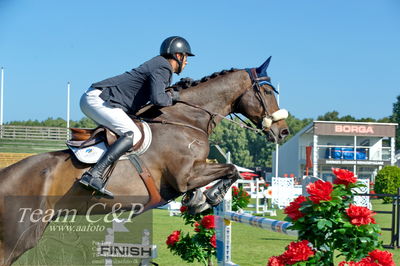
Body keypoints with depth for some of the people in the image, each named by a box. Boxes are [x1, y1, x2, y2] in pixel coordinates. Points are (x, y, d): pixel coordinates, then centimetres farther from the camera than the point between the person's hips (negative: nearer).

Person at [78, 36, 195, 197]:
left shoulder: (160, 66, 23)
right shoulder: (162, 68, -9)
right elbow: (157, 99, -22)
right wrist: (172, 97, -2)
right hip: (97, 99, -11)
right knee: (133, 134, -24)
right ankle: (94, 175, -35)